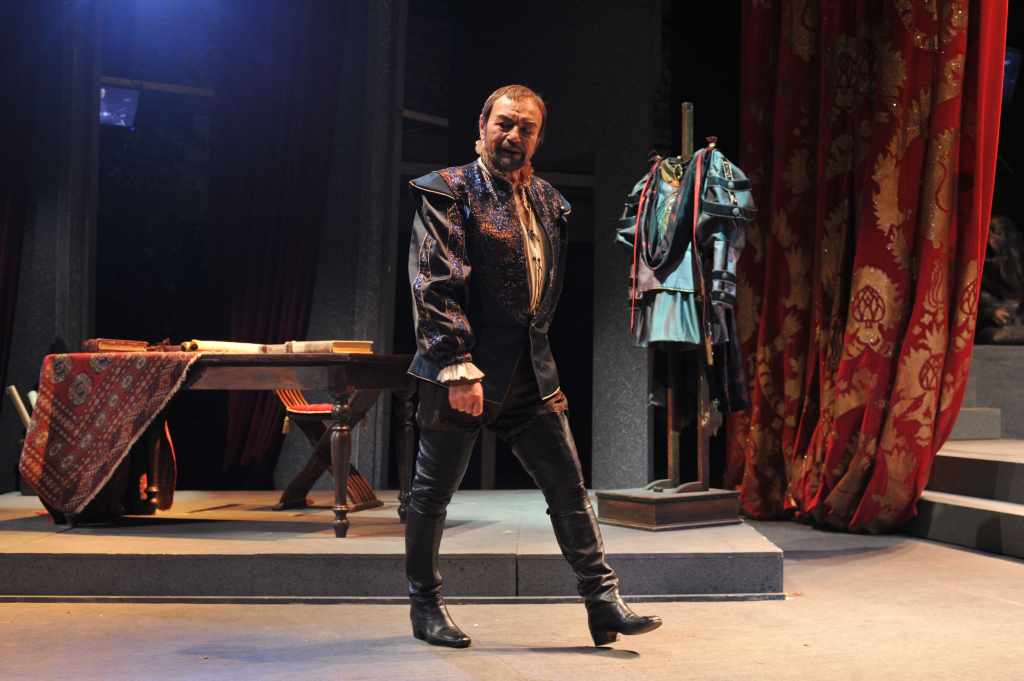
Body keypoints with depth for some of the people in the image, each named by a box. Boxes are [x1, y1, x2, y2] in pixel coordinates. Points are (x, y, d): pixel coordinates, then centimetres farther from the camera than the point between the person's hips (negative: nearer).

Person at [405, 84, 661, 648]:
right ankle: (424, 606, 25)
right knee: (433, 492, 8)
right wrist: (459, 368, -21)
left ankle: (604, 603, 11)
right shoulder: (447, 192, -8)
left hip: (531, 371, 6)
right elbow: (435, 285, -16)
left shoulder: (548, 201, 13)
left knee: (568, 487, 4)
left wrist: (534, 341, 15)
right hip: (461, 370, -6)